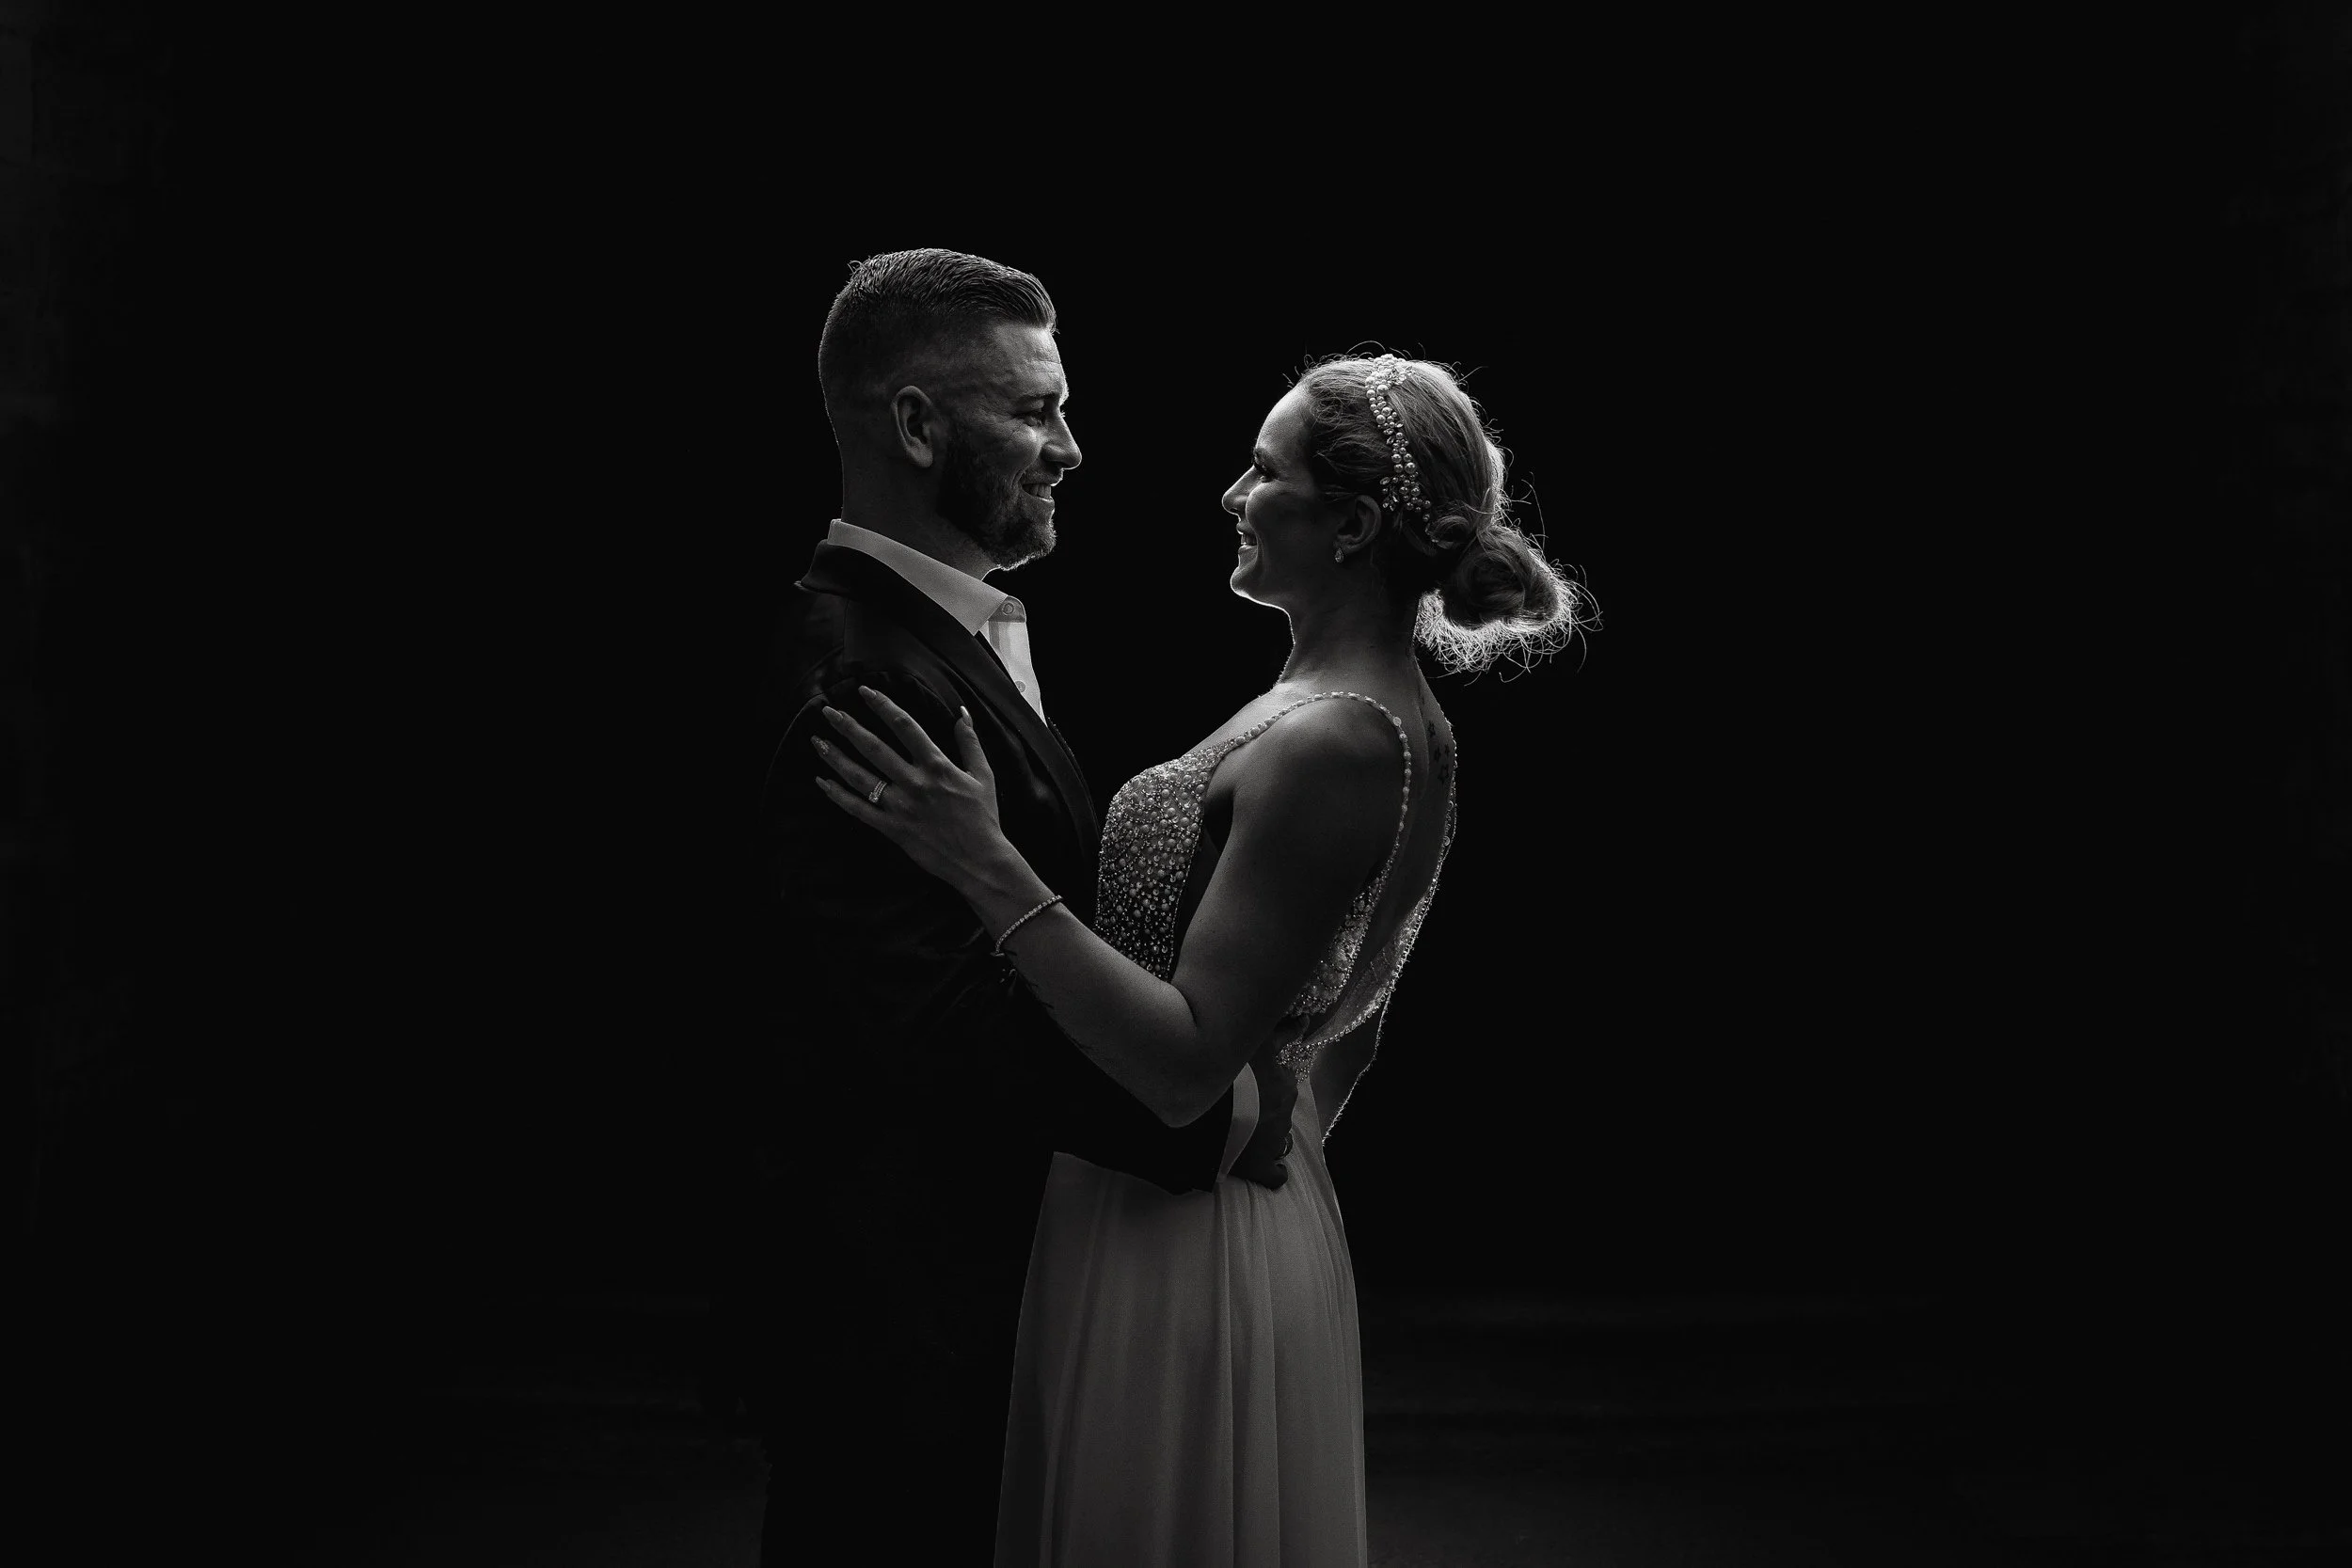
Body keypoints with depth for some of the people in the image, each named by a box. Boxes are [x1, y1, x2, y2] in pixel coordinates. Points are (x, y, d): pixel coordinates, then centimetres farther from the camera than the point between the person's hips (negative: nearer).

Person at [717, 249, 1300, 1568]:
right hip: (907, 1311, -10)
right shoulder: (858, 676, -23)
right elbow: (952, 1027, -30)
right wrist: (1234, 1113, -22)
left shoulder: (970, 638, 10)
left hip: (994, 1277, 10)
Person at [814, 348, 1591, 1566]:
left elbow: (1187, 1064, -26)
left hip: (1176, 1240, -9)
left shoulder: (1327, 745, -24)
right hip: (1274, 1213, 9)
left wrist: (987, 868, -27)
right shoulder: (1397, 718, 6)